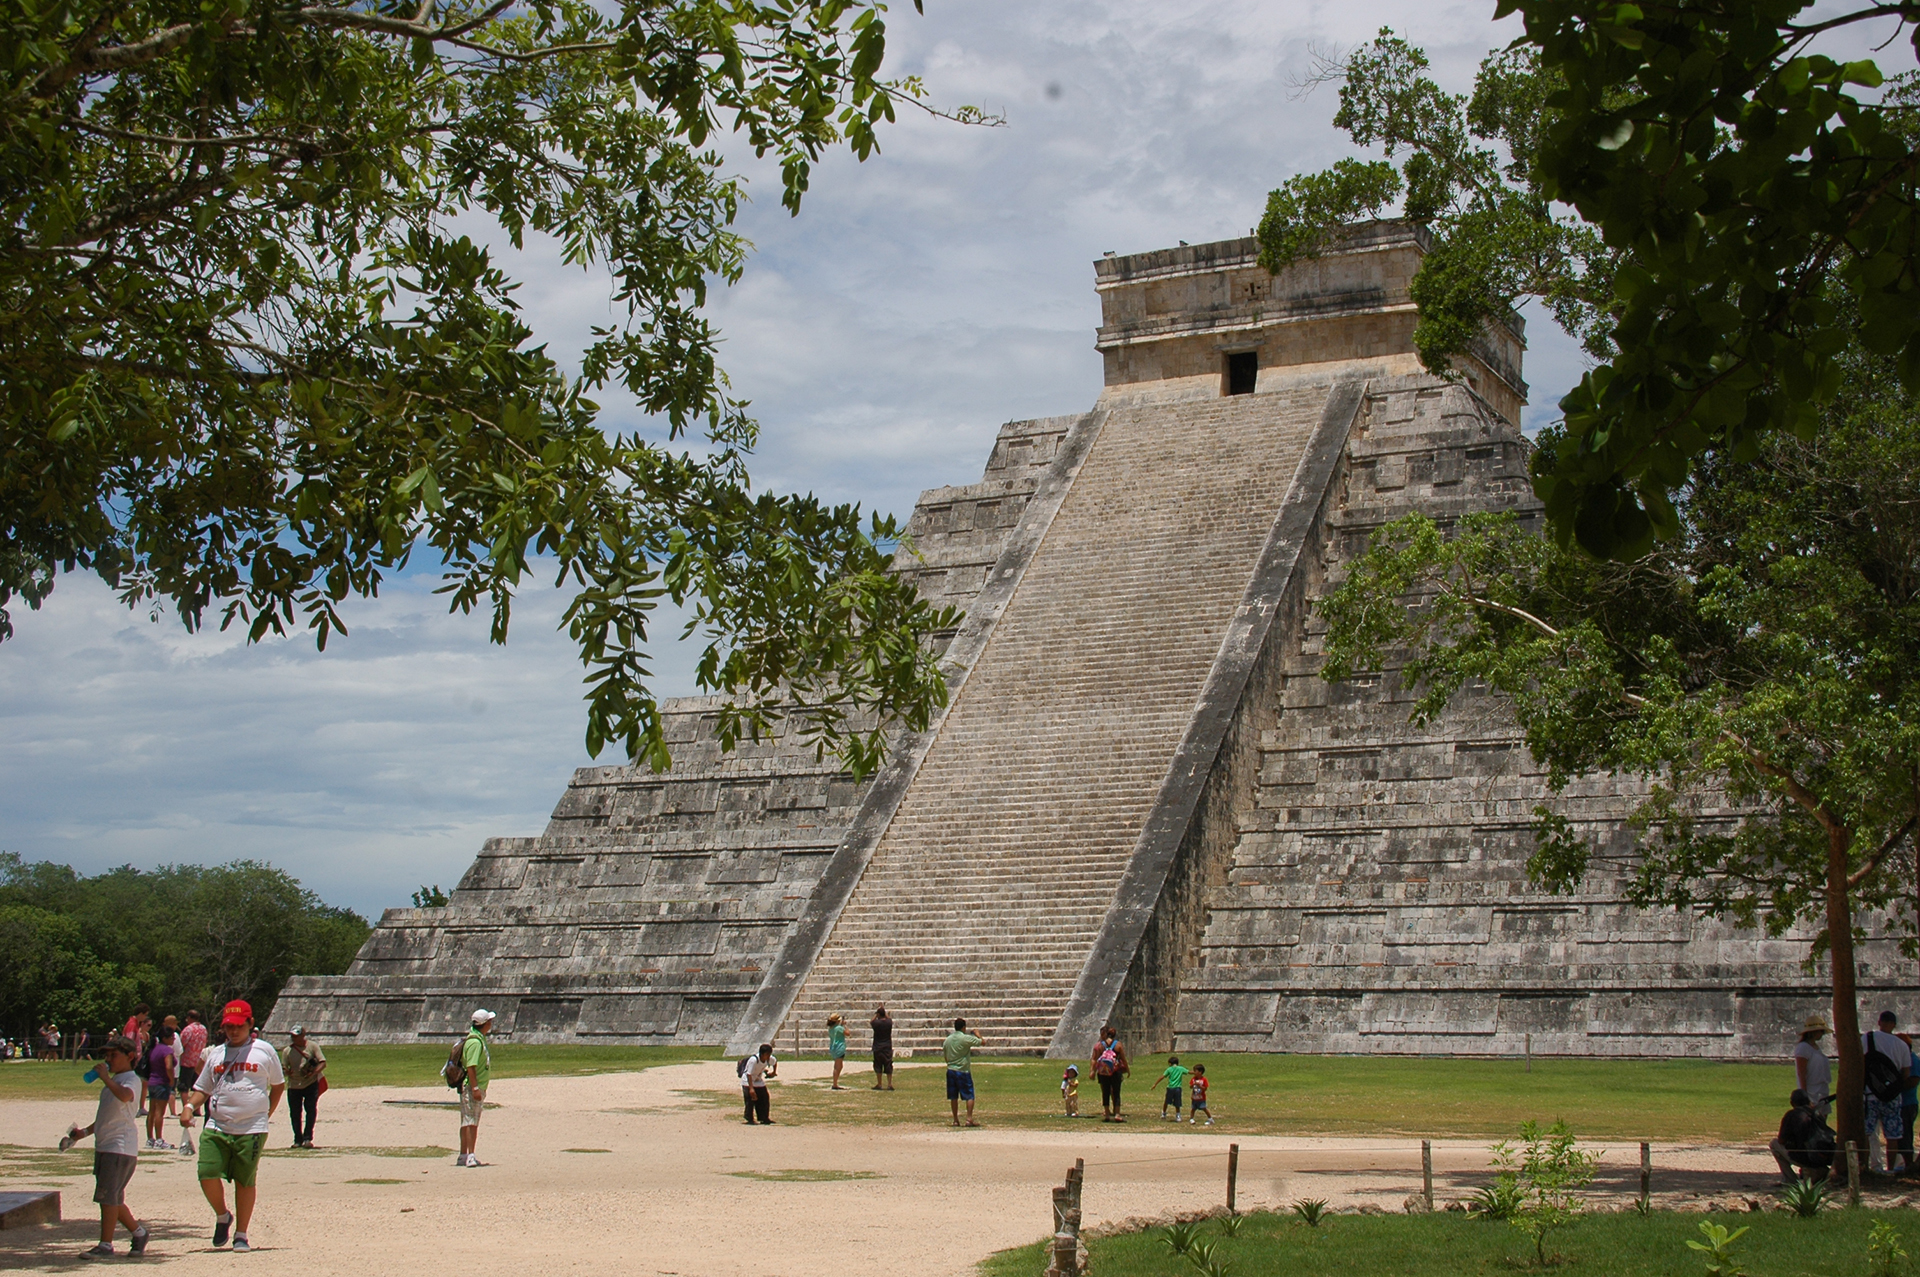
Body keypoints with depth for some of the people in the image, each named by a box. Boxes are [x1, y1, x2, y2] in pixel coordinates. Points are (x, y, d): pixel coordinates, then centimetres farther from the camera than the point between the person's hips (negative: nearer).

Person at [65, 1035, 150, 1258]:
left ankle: (106, 1245, -8)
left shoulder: (131, 1079, -9)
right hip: (104, 1146, 10)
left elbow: (124, 1096, -34)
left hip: (120, 1147, -10)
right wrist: (85, 1132, 23)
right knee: (113, 1198, 12)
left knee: (107, 1195, -11)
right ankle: (138, 1232, 24)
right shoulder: (113, 1081, 21)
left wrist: (105, 1078, -23)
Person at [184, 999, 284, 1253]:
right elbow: (202, 1089, 19)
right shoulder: (215, 1054, 15)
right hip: (216, 1127, 3)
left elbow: (278, 1085, 14)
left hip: (251, 1130, -3)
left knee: (245, 1181, 0)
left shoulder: (264, 1051, 5)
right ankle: (222, 1217, 17)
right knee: (207, 1175, -10)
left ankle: (241, 1234, 13)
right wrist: (190, 1106, 0)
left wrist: (266, 1114, 7)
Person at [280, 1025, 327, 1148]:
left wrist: (313, 1072, -21)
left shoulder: (312, 1047, 0)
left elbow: (322, 1063, -4)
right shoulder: (287, 1051, 6)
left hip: (311, 1084, -2)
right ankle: (298, 1140, 15)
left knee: (311, 1111, -9)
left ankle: (307, 1138, -3)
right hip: (294, 1086, 2)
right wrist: (286, 1071, -21)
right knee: (295, 1114, 4)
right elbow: (283, 1067, 3)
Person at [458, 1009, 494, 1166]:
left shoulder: (480, 1039, 15)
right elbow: (470, 1066, -23)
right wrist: (475, 1088, -26)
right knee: (471, 1122, -12)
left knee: (468, 1122, 13)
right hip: (471, 1087, -10)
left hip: (476, 1088, 10)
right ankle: (470, 1156, -16)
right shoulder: (475, 1042, -17)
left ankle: (463, 1156, 18)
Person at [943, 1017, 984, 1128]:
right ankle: (969, 1119, -7)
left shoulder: (948, 1040, 6)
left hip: (951, 1070, 5)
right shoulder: (966, 1038, -12)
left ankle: (955, 1120, 13)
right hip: (963, 1071, -5)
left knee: (953, 1097, 10)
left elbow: (945, 1056, 13)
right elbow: (983, 1043, -5)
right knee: (969, 1096, 0)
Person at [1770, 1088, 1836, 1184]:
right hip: (1828, 1158, 5)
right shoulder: (1817, 1114, 16)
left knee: (1774, 1143, 16)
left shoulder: (1791, 1114, 2)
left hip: (1806, 1159, -5)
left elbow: (1781, 1140, 3)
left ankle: (1791, 1180, 9)